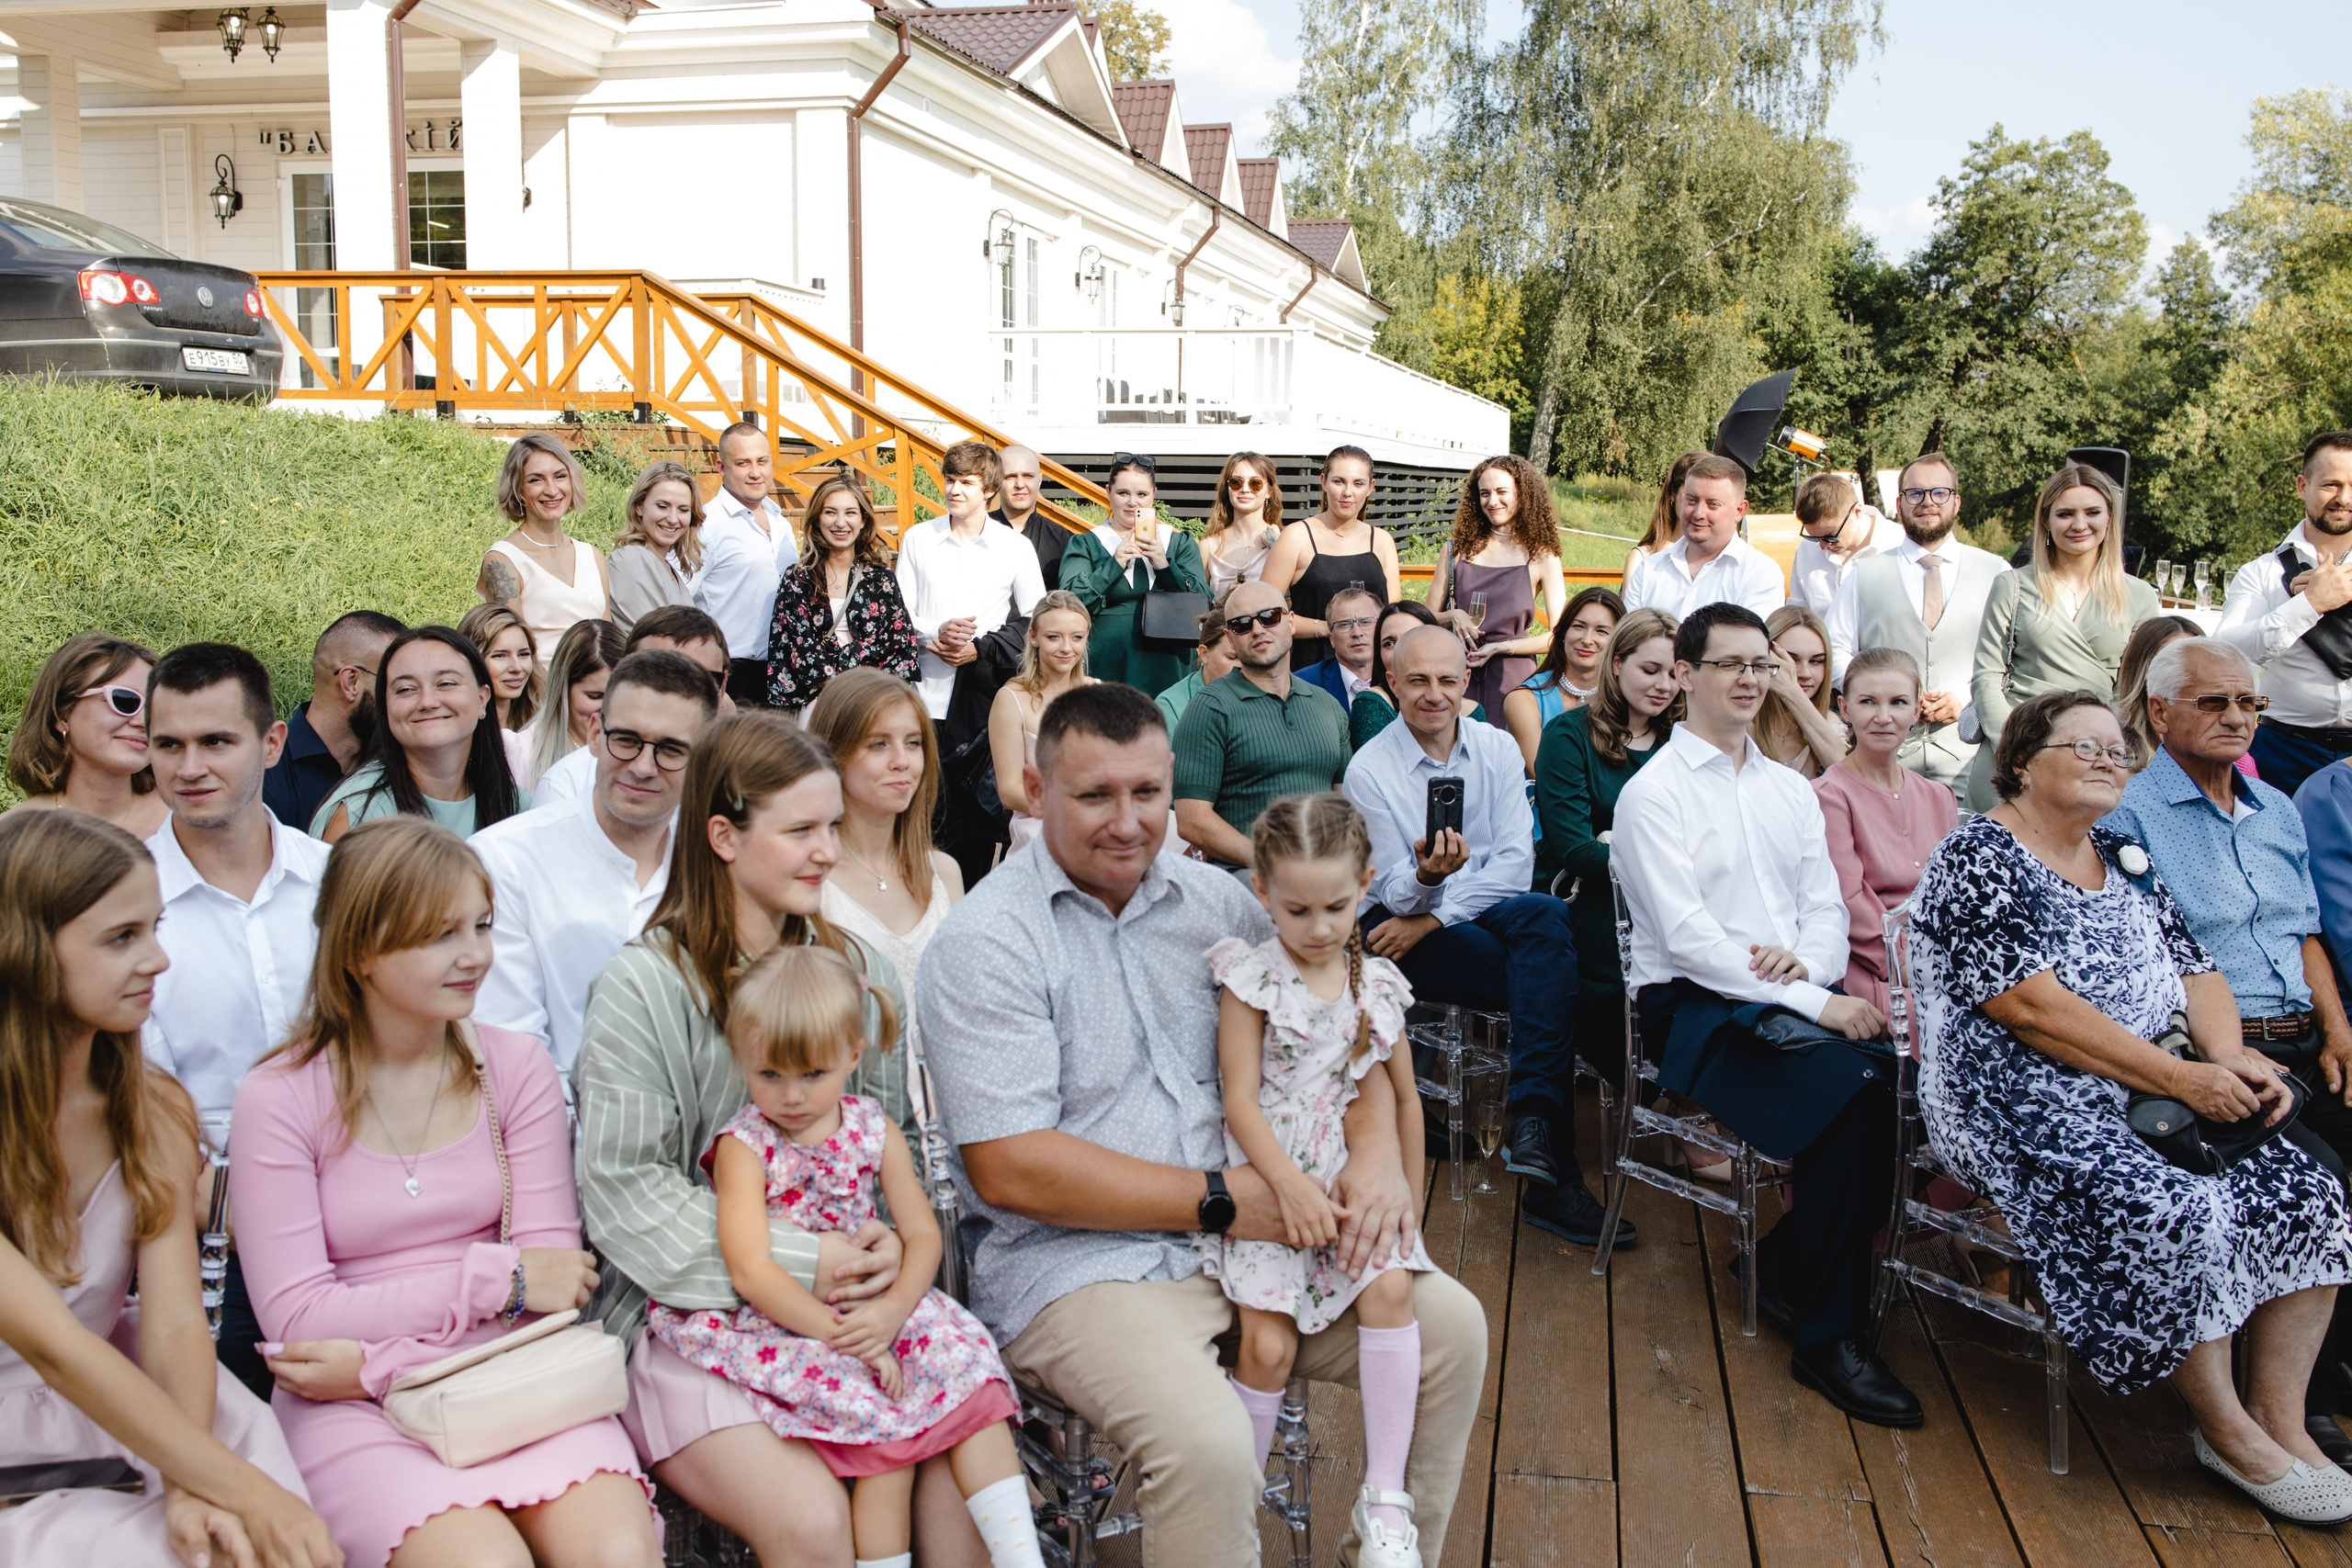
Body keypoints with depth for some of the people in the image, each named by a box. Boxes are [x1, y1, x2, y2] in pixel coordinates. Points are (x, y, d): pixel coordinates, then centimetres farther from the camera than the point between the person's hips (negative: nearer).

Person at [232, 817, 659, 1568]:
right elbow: (298, 1319, -7)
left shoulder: (515, 1067, 5)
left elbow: (553, 1273, -1)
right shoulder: (280, 1097, -4)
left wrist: (372, 1360, -12)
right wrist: (496, 1278, -12)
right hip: (357, 1412, -2)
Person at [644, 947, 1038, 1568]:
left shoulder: (874, 1131, 4)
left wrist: (891, 1311, -19)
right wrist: (844, 1336, -22)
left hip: (875, 1311, 5)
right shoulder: (744, 1145, -9)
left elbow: (923, 1235, 1)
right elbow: (751, 1271, -18)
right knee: (888, 1425, -23)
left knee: (975, 1385, -14)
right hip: (783, 1324, -4)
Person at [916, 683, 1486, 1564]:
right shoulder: (984, 943, -10)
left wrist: (1376, 1145, -9)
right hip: (1077, 1262, -6)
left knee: (1451, 1325, -2)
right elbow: (1010, 1168, -16)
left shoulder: (1214, 902, 8)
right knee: (1206, 1439, -30)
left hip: (1247, 1226, 6)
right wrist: (1219, 1201, -16)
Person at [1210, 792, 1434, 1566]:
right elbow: (1240, 1101, -10)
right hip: (1268, 1182, -3)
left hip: (1352, 1180, 3)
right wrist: (1292, 1185, -21)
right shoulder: (1251, 977, -5)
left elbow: (1403, 1098, 17)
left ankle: (1384, 1496, -10)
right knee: (1268, 1345, -17)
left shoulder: (1378, 985, 7)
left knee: (1390, 1286, -23)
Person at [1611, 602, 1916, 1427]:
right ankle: (1829, 1336, -15)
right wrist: (1816, 1004, -19)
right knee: (1848, 1087, -30)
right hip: (1694, 1008, -6)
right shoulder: (1653, 792, -3)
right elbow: (1685, 936, -14)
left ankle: (1793, 1263, 0)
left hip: (1792, 996, 6)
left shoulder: (1791, 789, 20)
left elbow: (1827, 906, 15)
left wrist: (1809, 960, -10)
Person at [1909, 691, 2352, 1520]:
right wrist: (2180, 1078, -19)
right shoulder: (1977, 858, -9)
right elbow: (2030, 1007, -18)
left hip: (2148, 1089, 8)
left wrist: (2232, 1058, -8)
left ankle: (2281, 1420, -2)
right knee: (2170, 1216, -29)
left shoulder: (2125, 860, 17)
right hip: (2021, 1101, -8)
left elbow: (2195, 971, 15)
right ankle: (2229, 1436, -9)